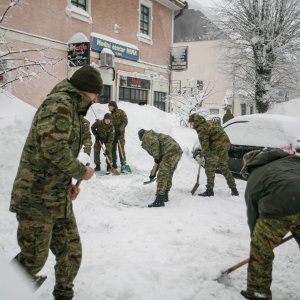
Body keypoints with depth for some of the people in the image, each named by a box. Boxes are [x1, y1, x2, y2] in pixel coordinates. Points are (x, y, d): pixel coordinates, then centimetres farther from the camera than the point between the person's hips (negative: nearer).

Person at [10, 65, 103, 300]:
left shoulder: (71, 109, 17)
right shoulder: (59, 102, -14)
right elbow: (53, 146, -28)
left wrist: (68, 182, 11)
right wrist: (81, 172, -14)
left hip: (59, 199, 9)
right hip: (37, 199, -9)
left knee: (72, 253, 13)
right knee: (34, 259, 0)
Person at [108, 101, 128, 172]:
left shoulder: (121, 112, -5)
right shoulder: (111, 114, 17)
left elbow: (125, 121, -11)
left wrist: (120, 129, -19)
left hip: (120, 133, -7)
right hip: (112, 133, 7)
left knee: (121, 148, -7)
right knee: (112, 148, 8)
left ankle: (123, 164, -2)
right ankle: (114, 164, 16)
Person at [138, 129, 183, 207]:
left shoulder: (146, 136, 9)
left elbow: (155, 143, -17)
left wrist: (156, 157, -7)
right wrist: (153, 173, 43)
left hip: (170, 151, -10)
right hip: (178, 151, 10)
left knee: (162, 175, -9)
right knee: (168, 175, 21)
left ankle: (159, 200, -10)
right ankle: (165, 196, 34)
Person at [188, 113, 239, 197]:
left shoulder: (201, 128, -13)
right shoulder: (207, 124, 18)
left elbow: (205, 143, -15)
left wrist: (202, 153, 1)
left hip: (218, 147, -10)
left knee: (210, 168, -3)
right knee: (225, 168, 17)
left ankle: (209, 190, -1)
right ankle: (234, 190, 22)